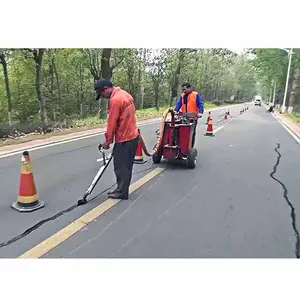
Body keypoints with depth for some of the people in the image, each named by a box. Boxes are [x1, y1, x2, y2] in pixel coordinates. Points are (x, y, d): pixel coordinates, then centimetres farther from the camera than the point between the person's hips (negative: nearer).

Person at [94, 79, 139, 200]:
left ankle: (121, 192, 11)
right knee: (126, 165, 15)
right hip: (132, 136, 10)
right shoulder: (124, 94, 11)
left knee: (120, 166, 1)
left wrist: (108, 140, -5)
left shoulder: (115, 100, -18)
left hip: (124, 138, -10)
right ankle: (122, 190, 26)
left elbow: (112, 123, -16)